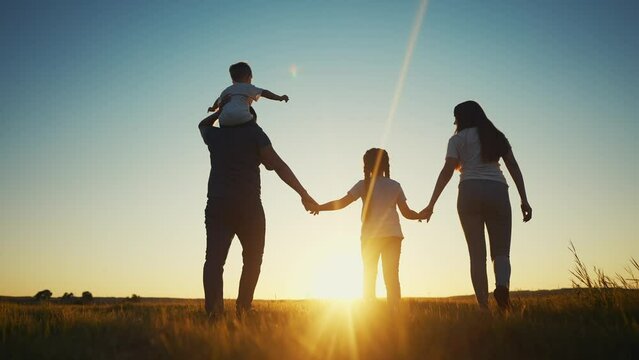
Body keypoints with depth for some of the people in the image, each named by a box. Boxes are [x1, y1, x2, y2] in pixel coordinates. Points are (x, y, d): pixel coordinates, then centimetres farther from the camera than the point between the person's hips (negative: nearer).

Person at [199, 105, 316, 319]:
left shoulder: (215, 135, 17)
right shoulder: (253, 132, 6)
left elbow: (203, 125, 44)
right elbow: (277, 164, -4)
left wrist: (223, 109, 45)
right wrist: (303, 195, -6)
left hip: (217, 206, 3)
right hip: (248, 206, -2)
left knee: (214, 258, -9)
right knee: (252, 259, 10)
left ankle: (213, 307, -28)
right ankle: (243, 307, -3)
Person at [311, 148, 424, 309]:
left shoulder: (364, 184, 2)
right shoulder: (395, 186, 9)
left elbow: (341, 203, -4)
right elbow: (407, 213, 10)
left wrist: (319, 207, 5)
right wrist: (421, 215, 27)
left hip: (371, 235, -1)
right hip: (393, 234, 2)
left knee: (369, 276, 7)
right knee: (392, 276, 3)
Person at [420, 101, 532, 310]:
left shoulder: (458, 139, 10)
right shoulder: (497, 136, 20)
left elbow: (447, 171, -1)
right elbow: (513, 167, 10)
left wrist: (431, 204, -3)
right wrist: (524, 200, 7)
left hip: (470, 192, -2)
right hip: (497, 191, 2)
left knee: (477, 253, 1)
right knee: (501, 251, 5)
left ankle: (483, 307, -6)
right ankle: (502, 286, -26)